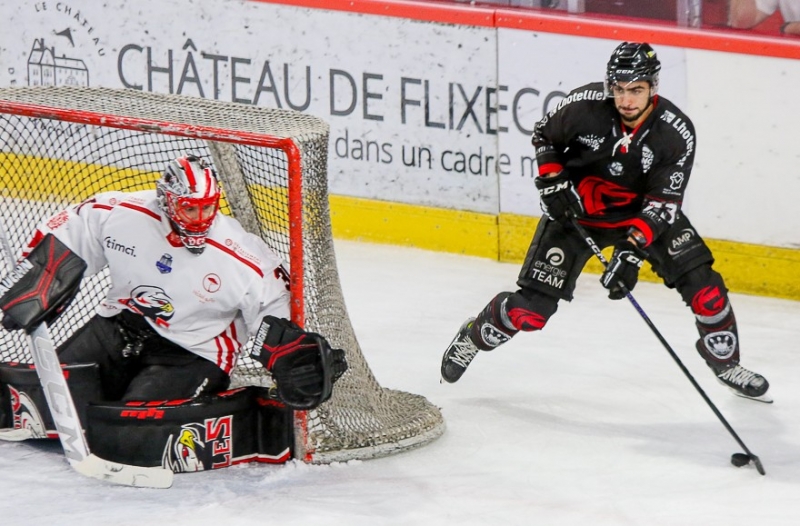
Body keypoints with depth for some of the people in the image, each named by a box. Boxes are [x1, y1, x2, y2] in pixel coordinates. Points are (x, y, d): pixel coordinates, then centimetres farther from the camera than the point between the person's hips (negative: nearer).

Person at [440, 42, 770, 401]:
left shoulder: (677, 133, -24)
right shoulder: (585, 105, -25)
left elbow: (662, 201, -25)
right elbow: (544, 135, -3)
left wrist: (632, 250, -37)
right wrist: (552, 180, -16)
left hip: (642, 213, 1)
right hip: (575, 209, -1)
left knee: (701, 284, -10)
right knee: (531, 307, -8)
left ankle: (725, 362, 13)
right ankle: (473, 338, 20)